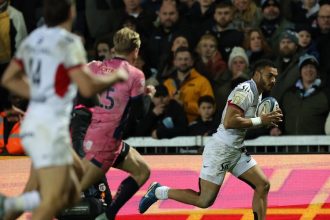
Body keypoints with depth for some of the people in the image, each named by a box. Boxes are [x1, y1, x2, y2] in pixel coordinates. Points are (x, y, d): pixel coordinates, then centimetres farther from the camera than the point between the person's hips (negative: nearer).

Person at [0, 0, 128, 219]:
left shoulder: (33, 39, 11)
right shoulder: (68, 42, -12)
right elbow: (88, 88, -17)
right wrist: (115, 77, 0)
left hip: (33, 125, 9)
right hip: (50, 129, -9)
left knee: (71, 193, 17)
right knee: (52, 202, -7)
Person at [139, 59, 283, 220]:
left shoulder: (257, 93, 13)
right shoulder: (245, 90, -17)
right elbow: (229, 122, -28)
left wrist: (268, 118, 7)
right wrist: (260, 120, -22)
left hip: (236, 151, 10)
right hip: (220, 150, -10)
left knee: (263, 185, -1)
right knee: (205, 200, -6)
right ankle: (158, 192, 9)